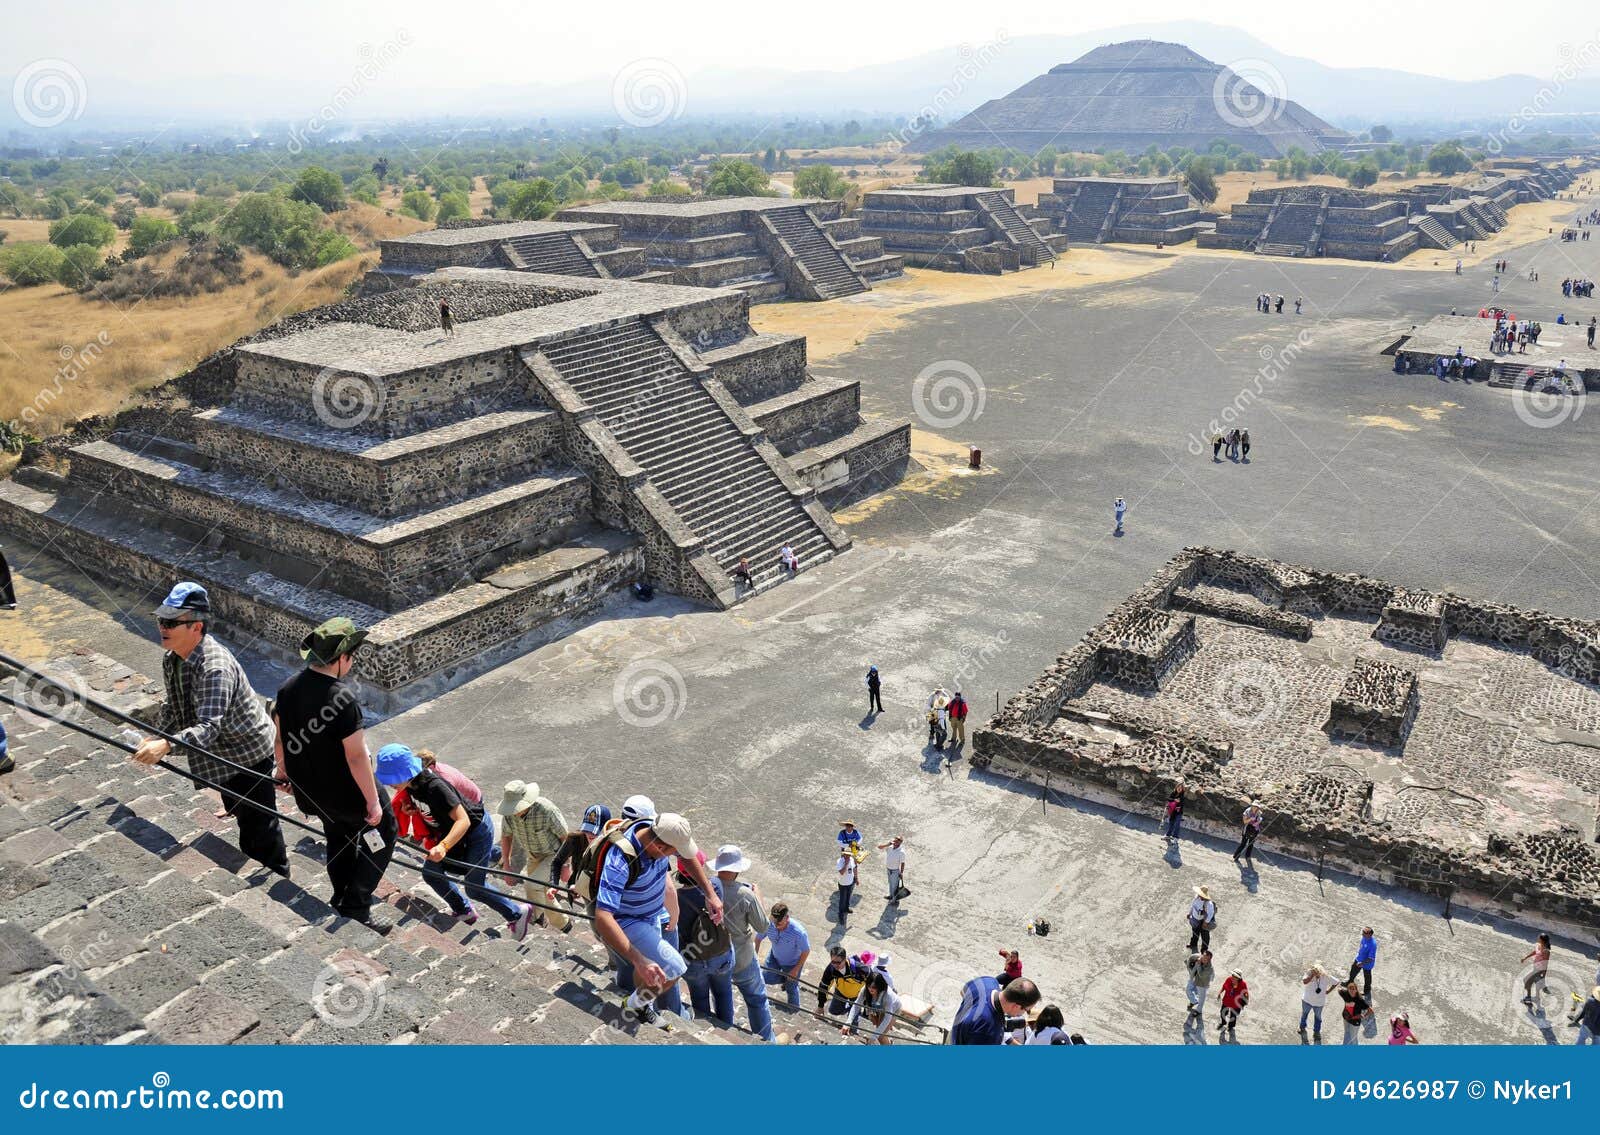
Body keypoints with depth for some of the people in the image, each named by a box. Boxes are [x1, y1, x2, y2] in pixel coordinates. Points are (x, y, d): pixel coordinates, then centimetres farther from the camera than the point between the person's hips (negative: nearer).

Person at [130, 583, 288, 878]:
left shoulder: (215, 668, -34)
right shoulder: (171, 658, -4)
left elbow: (209, 727, -42)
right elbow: (173, 707, 11)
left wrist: (167, 745, -54)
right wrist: (157, 740, 4)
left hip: (248, 754, -9)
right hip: (221, 753, 10)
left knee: (258, 823, -1)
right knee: (240, 812, 26)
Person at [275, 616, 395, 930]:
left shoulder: (288, 688, -6)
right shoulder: (342, 697, -30)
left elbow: (280, 737, 8)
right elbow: (356, 756, -27)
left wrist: (284, 772, 25)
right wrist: (372, 800, -17)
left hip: (309, 791, 8)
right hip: (345, 793, -8)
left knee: (339, 837, 29)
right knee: (383, 830, 13)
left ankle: (342, 899, 45)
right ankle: (356, 904, 11)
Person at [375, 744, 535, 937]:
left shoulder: (434, 786, -36)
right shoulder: (412, 783, -10)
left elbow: (463, 821, -40)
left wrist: (443, 846, -53)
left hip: (477, 829, -9)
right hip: (451, 831, 9)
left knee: (474, 888, -2)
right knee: (431, 873, 9)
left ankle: (518, 914, 18)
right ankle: (465, 912, 30)